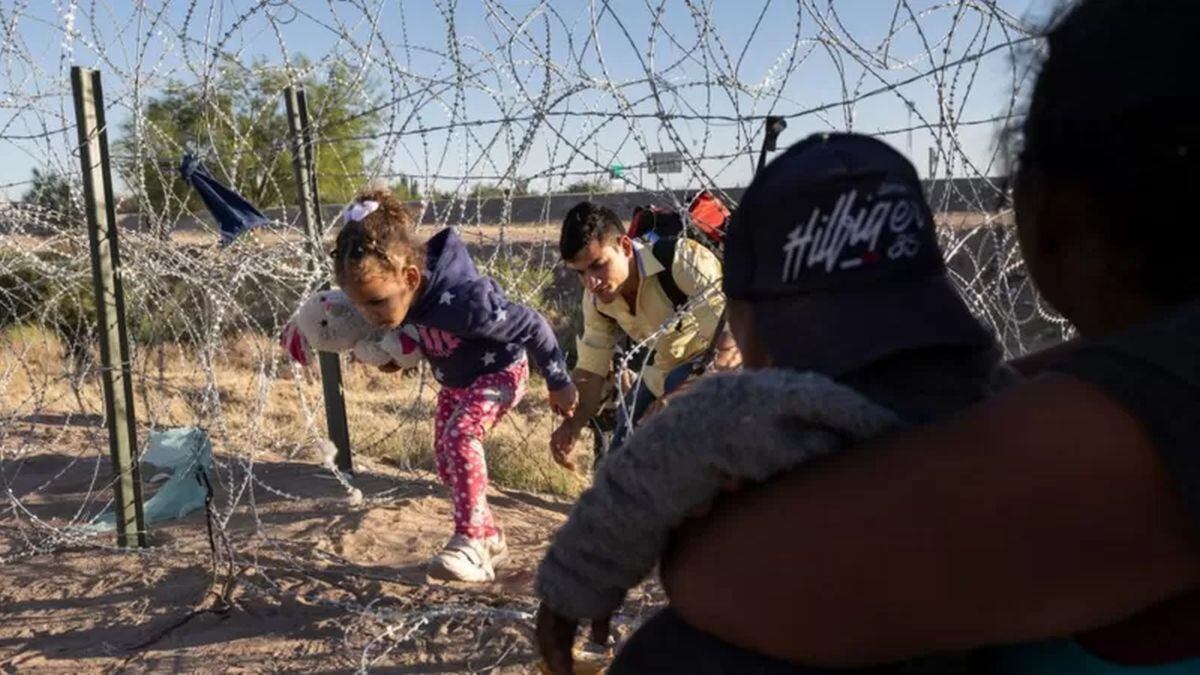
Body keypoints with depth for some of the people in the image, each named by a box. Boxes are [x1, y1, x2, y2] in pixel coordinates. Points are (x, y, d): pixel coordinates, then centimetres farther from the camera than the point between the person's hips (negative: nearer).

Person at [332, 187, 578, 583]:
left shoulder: (462, 298, -43)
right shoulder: (400, 292, -23)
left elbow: (532, 326, -29)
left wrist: (559, 384, -19)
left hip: (500, 372, -8)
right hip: (456, 380, 8)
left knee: (460, 436, -29)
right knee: (445, 456, 7)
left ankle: (470, 541, -22)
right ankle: (489, 538, 22)